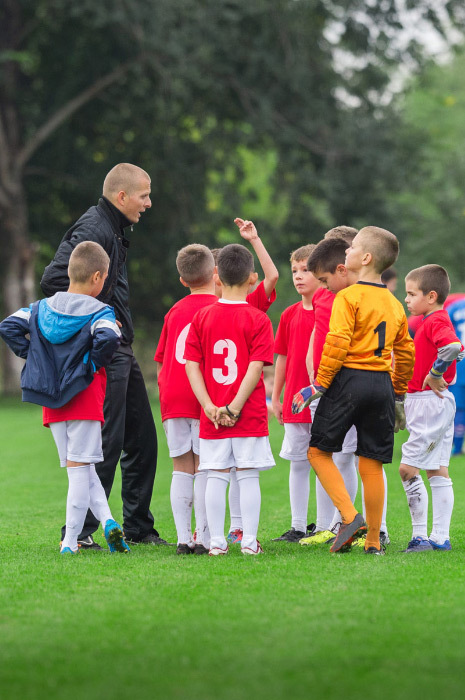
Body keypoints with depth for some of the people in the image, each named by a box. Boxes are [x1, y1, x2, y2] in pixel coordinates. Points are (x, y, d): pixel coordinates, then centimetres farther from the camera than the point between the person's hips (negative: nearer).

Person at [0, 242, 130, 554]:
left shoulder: (42, 307, 8)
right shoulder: (98, 311, -7)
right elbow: (108, 337, -27)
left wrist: (31, 354, 6)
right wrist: (95, 362, -9)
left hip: (54, 404, 5)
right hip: (85, 398, -5)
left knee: (80, 469, 11)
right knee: (80, 467, -3)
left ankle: (107, 520, -2)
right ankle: (70, 541, -6)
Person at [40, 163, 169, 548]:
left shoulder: (114, 229, 17)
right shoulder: (93, 230, -16)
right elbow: (54, 280, -24)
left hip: (121, 351, 10)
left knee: (143, 439, 13)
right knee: (107, 443, -9)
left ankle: (138, 527, 21)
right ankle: (79, 531, -4)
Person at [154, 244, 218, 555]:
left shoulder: (174, 311, 14)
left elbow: (161, 362, 17)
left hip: (173, 399, 4)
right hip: (205, 400, -4)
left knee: (182, 469, 6)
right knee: (204, 469, -3)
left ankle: (184, 538, 2)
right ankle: (204, 538, -6)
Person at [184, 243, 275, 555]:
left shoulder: (202, 317, 4)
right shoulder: (257, 319, -5)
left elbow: (192, 365, -1)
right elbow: (256, 368, -13)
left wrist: (210, 407, -5)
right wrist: (234, 408, -13)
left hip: (213, 417, 2)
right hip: (250, 416, -2)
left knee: (216, 476, 5)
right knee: (249, 476, 2)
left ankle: (217, 541, 6)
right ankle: (249, 541, 3)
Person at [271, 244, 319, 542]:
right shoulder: (290, 314, 9)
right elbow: (283, 358, 14)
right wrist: (275, 398, 13)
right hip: (295, 402, 5)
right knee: (298, 463, 8)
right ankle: (298, 527, 13)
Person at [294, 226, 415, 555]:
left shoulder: (349, 297, -8)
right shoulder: (395, 305, 13)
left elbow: (337, 345, -16)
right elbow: (406, 354, 18)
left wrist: (319, 385, -10)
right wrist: (399, 396, 26)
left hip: (349, 380, -6)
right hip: (382, 384, 6)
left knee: (319, 450, 5)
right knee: (372, 463, 8)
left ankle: (350, 516, -10)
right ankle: (373, 540, 8)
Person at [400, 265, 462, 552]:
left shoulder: (436, 322, -16)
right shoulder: (435, 321, 15)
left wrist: (434, 375, -24)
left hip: (430, 402, -11)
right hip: (438, 404, 11)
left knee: (409, 469, -8)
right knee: (438, 472, 11)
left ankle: (421, 536, -7)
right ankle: (440, 537, 13)